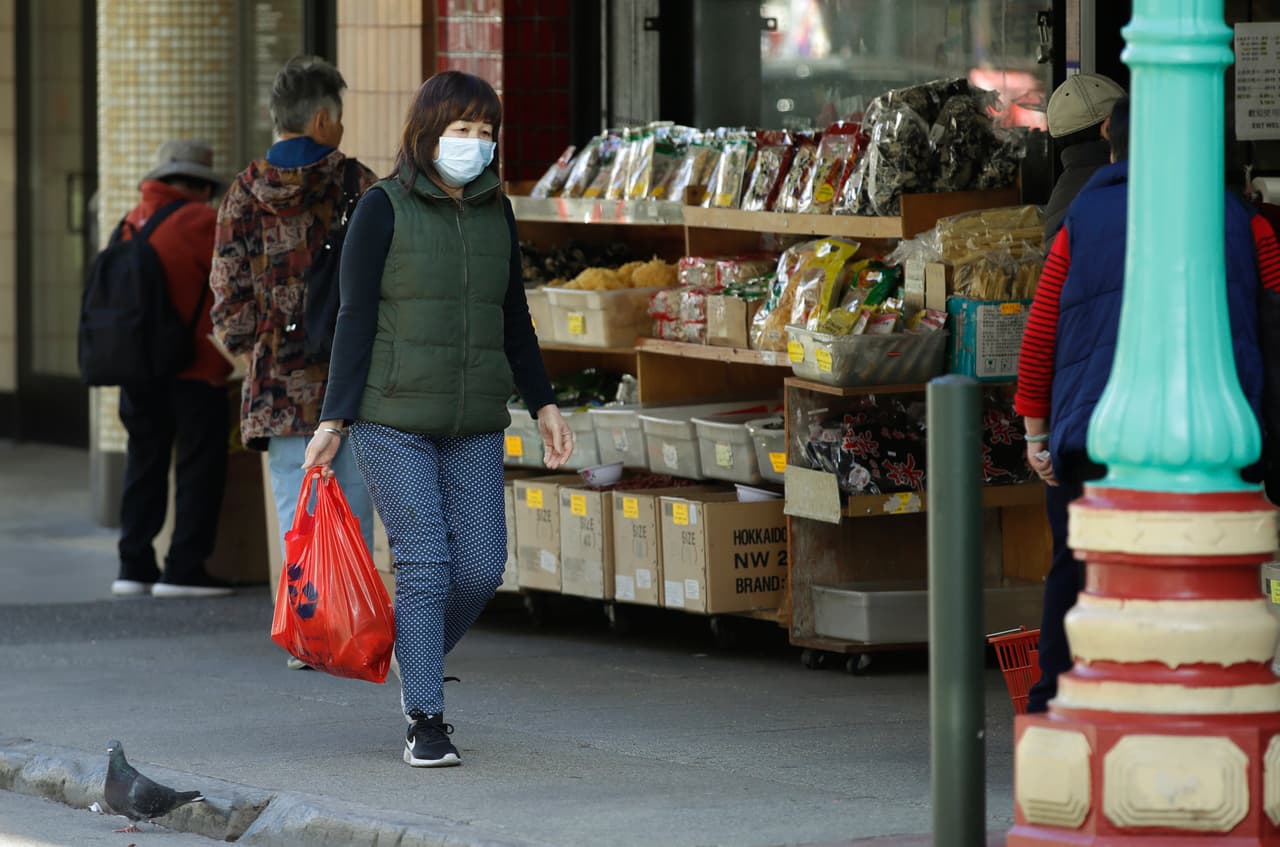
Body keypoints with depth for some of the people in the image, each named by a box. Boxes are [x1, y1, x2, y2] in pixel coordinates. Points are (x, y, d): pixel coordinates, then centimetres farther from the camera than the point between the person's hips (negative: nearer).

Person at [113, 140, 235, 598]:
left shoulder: (131, 223, 8)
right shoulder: (200, 222, -11)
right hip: (193, 370, -6)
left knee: (145, 461, 14)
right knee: (201, 463, 1)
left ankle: (134, 566, 13)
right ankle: (184, 568, -3)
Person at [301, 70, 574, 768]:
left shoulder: (495, 212, 11)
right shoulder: (383, 209, -4)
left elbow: (514, 319, 19)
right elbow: (355, 318, -5)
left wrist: (543, 404, 15)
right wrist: (335, 420, -9)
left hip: (476, 427, 5)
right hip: (394, 422, -5)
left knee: (481, 567, 0)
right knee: (424, 564, -8)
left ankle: (418, 656, 28)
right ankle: (424, 720, 0)